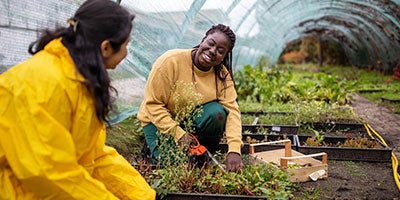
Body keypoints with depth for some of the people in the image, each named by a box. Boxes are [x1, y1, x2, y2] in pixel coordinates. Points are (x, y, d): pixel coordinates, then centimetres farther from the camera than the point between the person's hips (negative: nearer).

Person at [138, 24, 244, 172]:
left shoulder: (222, 74, -11)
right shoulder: (171, 61, -23)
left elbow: (232, 110, -19)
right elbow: (153, 105, -22)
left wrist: (234, 150, -33)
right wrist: (179, 134, -30)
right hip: (160, 121, -3)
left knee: (217, 112, -27)